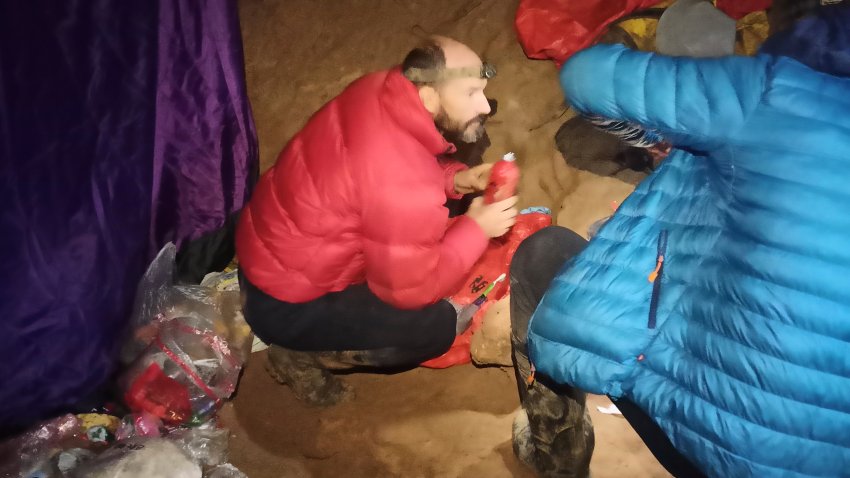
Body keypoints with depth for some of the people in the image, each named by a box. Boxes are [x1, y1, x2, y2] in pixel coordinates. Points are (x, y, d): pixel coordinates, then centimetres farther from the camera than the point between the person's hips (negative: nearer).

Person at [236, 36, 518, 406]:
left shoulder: (380, 90, -10)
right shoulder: (403, 185, -33)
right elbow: (410, 289, -21)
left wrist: (454, 179, -4)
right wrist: (476, 229, -12)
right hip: (282, 305, -8)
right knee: (437, 324, -7)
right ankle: (300, 357, 4)